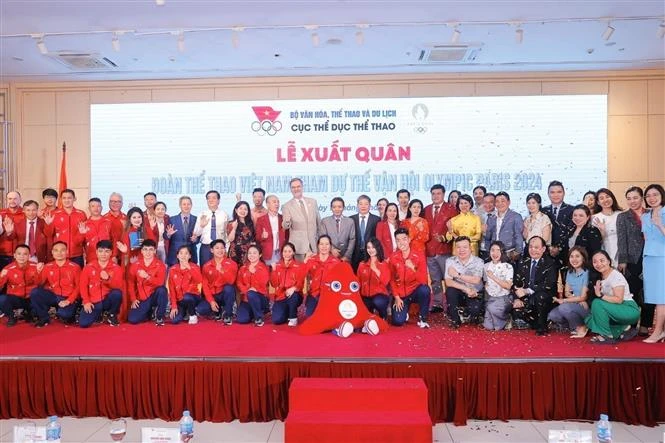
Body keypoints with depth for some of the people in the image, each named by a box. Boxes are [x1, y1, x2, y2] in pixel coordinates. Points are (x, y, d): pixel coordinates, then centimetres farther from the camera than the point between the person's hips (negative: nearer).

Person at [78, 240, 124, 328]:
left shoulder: (116, 268, -3)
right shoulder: (88, 267, 1)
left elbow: (119, 286, -13)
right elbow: (83, 285, 0)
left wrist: (108, 279, -31)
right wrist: (86, 301, -10)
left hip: (108, 300, -1)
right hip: (93, 302, 1)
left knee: (117, 293, -34)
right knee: (83, 323, -19)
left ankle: (112, 315, -4)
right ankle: (98, 315, 17)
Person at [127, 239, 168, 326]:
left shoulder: (160, 265, -8)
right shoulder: (135, 265, 0)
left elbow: (161, 282, -22)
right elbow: (131, 283, 6)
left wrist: (147, 276, -37)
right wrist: (133, 299, -3)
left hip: (155, 295, -2)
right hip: (142, 299, 2)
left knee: (162, 289, -36)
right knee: (132, 319, -17)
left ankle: (159, 317, -12)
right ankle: (150, 312, 17)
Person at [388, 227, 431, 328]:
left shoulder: (419, 256, -10)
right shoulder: (393, 258, -4)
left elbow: (423, 280, -16)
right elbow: (392, 279, 5)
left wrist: (413, 268, -32)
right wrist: (396, 297, -4)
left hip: (415, 291, -1)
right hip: (400, 294, 1)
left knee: (425, 289, -36)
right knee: (398, 322, -18)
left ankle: (422, 318, -11)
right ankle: (405, 311, 20)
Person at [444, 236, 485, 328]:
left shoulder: (478, 261, -9)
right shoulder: (450, 261, -6)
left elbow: (476, 280, -25)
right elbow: (448, 282, -17)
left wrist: (458, 274, -22)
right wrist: (466, 289, -27)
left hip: (475, 295, -1)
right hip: (459, 294, 1)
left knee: (474, 309, -29)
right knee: (450, 291, -29)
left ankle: (474, 316, 12)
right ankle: (455, 320, -8)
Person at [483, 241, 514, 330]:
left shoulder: (508, 267, -7)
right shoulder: (486, 266, 6)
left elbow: (508, 286, -14)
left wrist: (493, 277, -20)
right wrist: (485, 297, -1)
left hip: (504, 298, -2)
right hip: (490, 298, 2)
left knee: (492, 307, -33)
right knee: (488, 326, -19)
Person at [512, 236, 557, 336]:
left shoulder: (550, 264, -6)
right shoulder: (523, 263, 10)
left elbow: (548, 285, -18)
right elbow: (516, 283, 6)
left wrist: (527, 291, -27)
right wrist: (516, 298, -12)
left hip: (544, 298, -4)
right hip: (526, 300, 4)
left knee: (540, 295, -36)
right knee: (515, 310, -24)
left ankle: (542, 327, -13)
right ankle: (536, 325, 6)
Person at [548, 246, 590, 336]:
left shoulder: (586, 273, -13)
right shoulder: (569, 272, 8)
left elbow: (583, 297, -13)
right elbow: (566, 292, 8)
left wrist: (563, 300, -11)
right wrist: (577, 299, -13)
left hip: (586, 307, -6)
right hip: (573, 305, 6)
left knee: (564, 307, -32)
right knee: (552, 315, -16)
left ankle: (581, 328, -8)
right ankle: (574, 327, 7)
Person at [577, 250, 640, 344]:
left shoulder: (616, 276, -14)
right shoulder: (601, 278, 9)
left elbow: (618, 299, -22)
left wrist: (601, 295, -30)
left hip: (630, 310, -8)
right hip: (617, 310, 8)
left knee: (597, 303, -27)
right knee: (590, 320, -6)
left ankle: (607, 336, -16)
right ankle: (624, 329, 1)